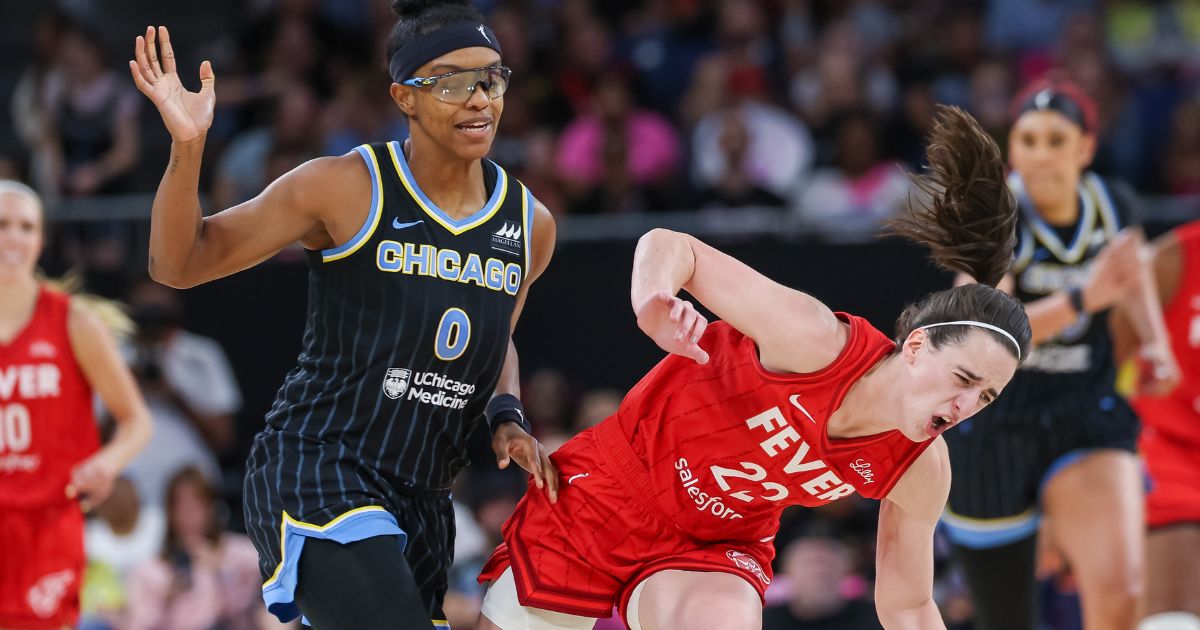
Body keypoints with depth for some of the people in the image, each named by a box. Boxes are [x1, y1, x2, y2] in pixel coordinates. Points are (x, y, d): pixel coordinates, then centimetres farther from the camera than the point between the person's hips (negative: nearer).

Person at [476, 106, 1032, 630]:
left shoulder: (921, 471, -15)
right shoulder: (816, 341, -29)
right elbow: (669, 246, -21)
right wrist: (653, 303, -43)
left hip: (722, 548, 2)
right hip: (604, 494, -2)